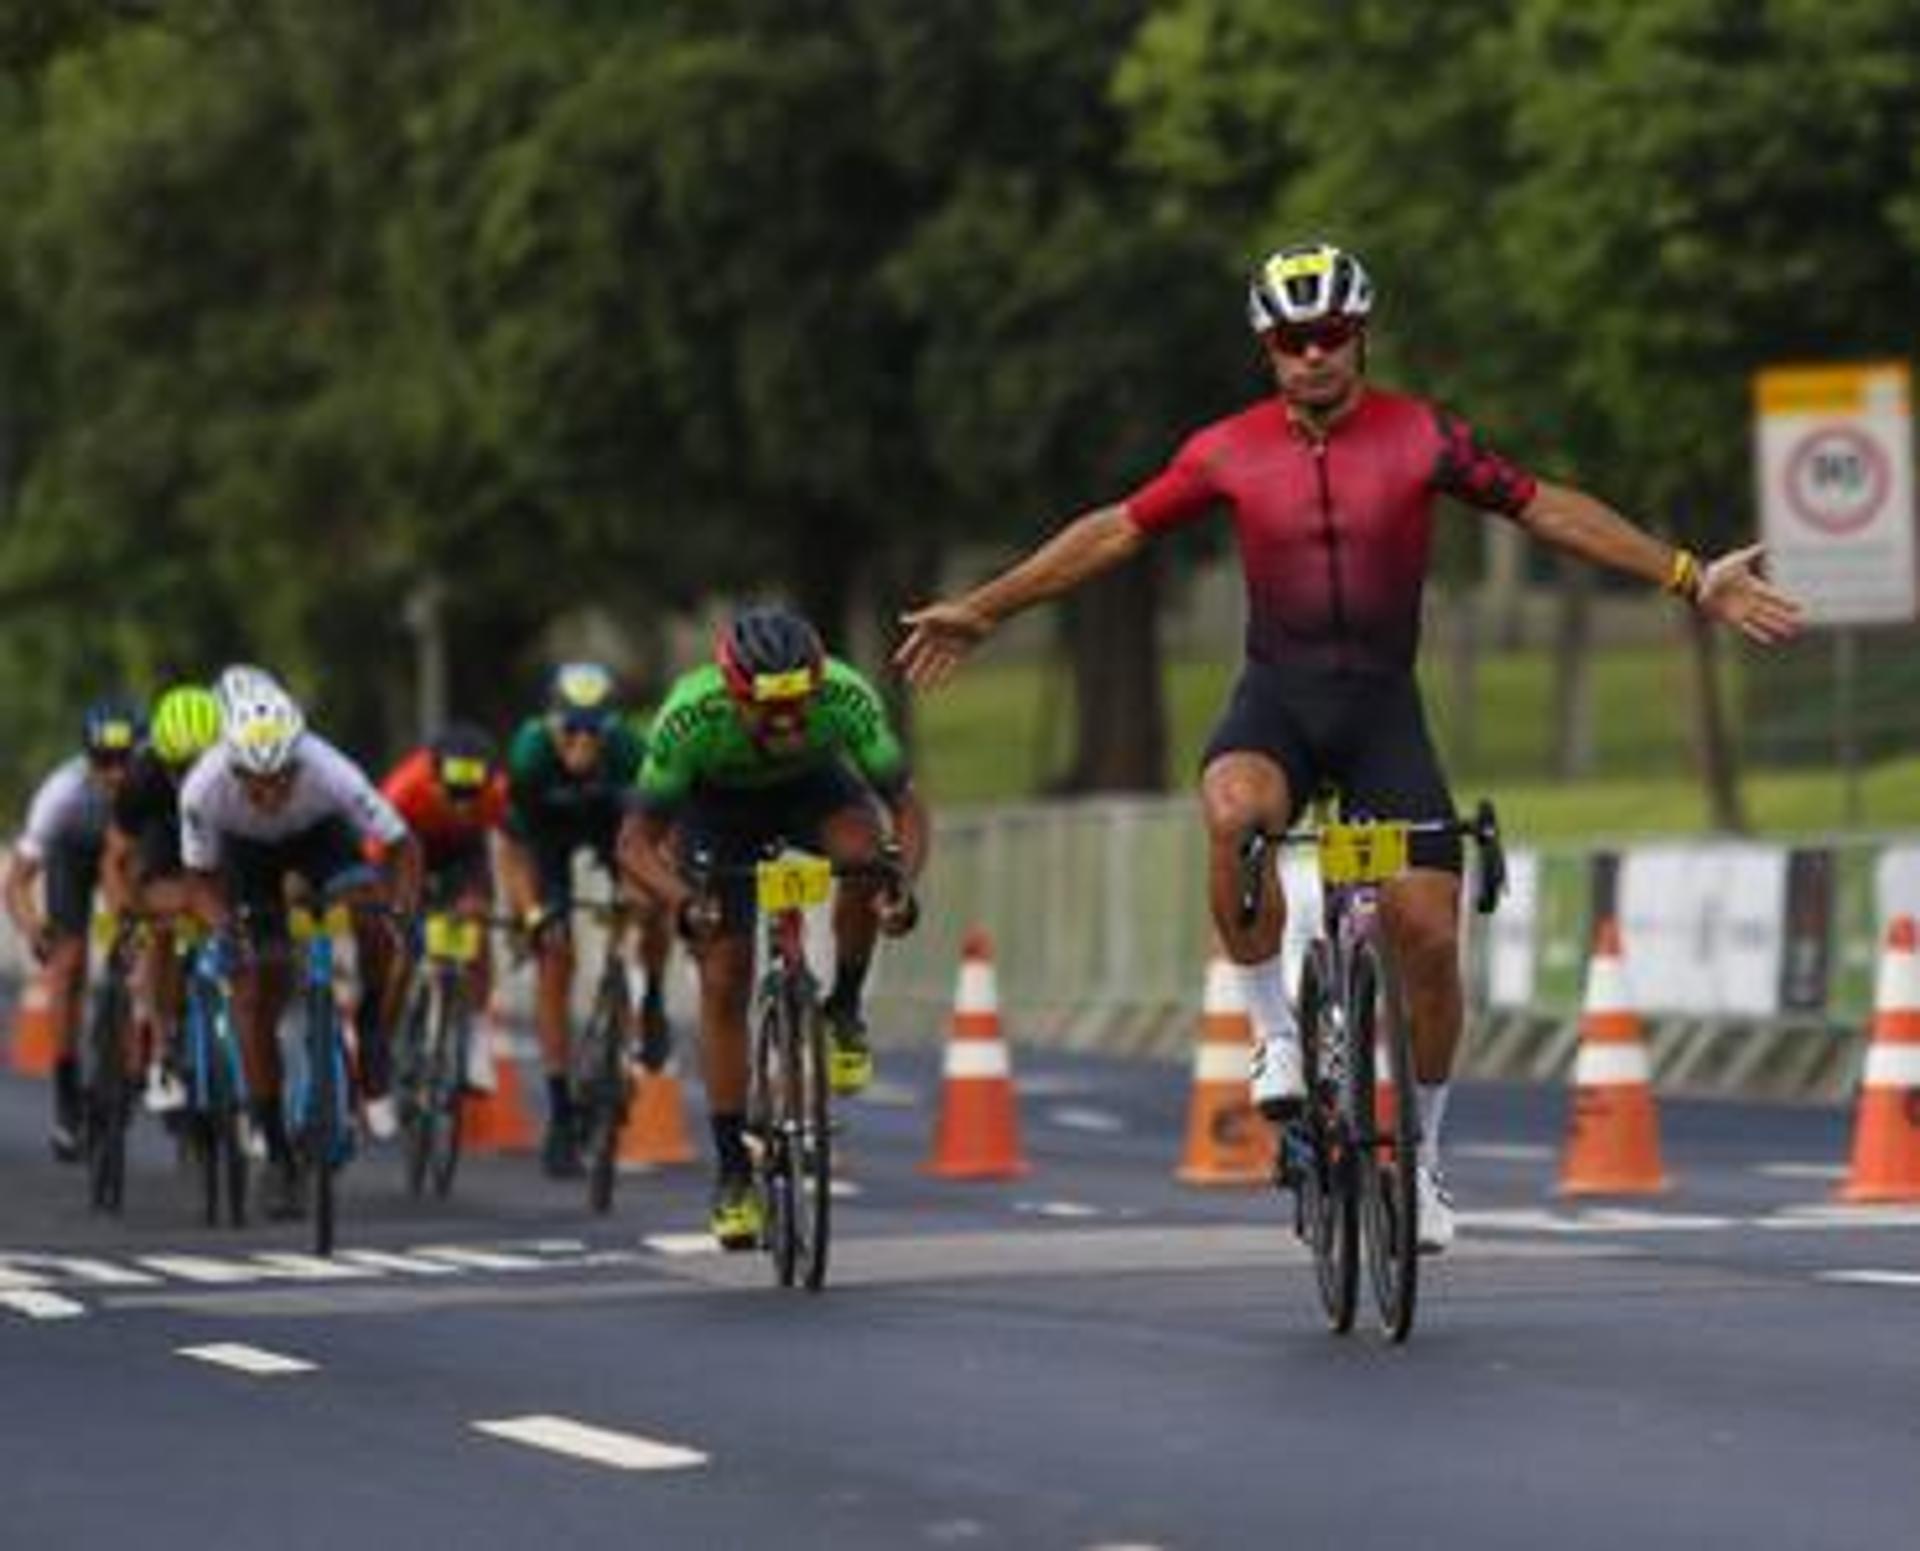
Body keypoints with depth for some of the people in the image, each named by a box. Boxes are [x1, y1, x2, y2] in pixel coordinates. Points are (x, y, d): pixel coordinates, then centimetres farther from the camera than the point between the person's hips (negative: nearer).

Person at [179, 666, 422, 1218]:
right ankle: (277, 1156, 4)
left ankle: (370, 1044, -6)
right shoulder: (203, 790, -36)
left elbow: (401, 846, -27)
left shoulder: (331, 773, -39)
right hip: (246, 850, 1)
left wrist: (401, 911, -42)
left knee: (372, 919, -31)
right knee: (254, 995, -8)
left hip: (320, 833, 0)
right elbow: (200, 878, -19)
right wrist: (225, 928, -37)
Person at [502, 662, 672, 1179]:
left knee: (654, 904, -25)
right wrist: (531, 913, -39)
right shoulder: (530, 754, -35)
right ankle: (560, 1111, -5)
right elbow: (514, 847, -27)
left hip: (610, 820, 1)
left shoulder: (627, 749, -35)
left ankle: (653, 1003, 7)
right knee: (555, 957, -10)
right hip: (549, 828, -1)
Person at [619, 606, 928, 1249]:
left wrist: (902, 885, -47)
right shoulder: (691, 715, -38)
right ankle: (733, 1172, -1)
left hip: (812, 785, 1)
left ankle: (843, 1011, -8)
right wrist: (684, 903, -50)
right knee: (724, 980, -11)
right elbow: (637, 840, -32)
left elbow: (906, 806, -28)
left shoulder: (845, 697, -35)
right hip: (716, 804, -1)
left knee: (864, 848, -33)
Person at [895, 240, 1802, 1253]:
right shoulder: (1229, 452, -2)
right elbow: (1116, 531, 7)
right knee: (1233, 814, -36)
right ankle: (1274, 1034, -17)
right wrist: (983, 610, 10)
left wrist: (1688, 581, -2)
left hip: (1382, 707, 0)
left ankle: (1422, 1155, 11)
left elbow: (1547, 510, 0)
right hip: (1276, 698, 0)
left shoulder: (1422, 438, -4)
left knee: (1429, 934, -9)